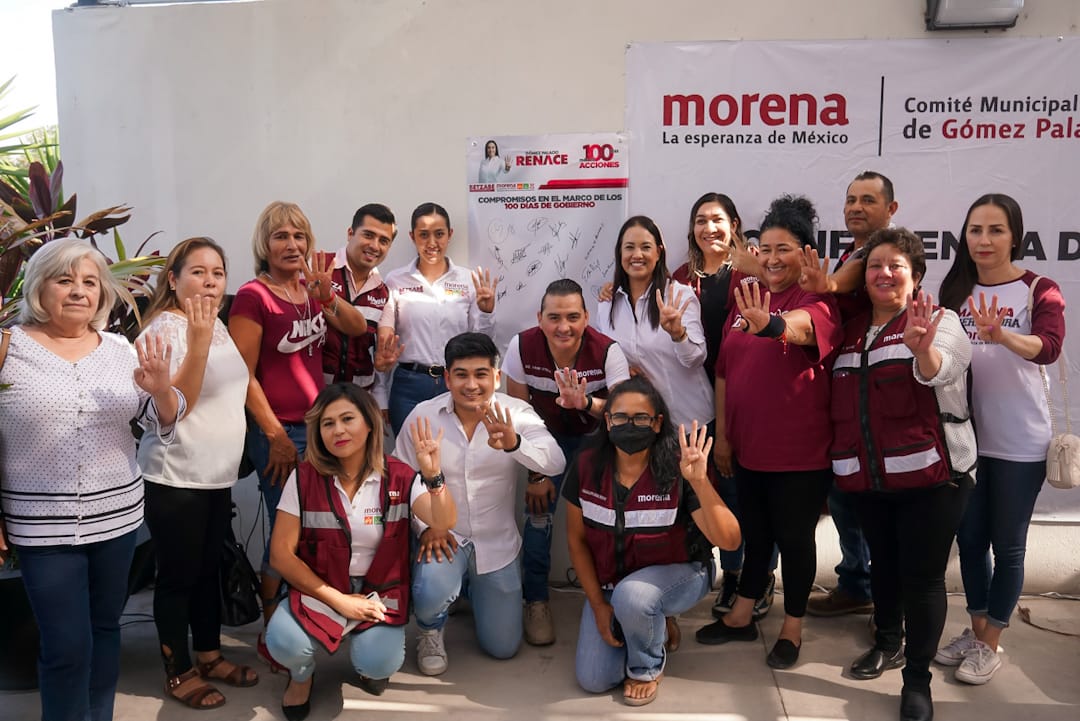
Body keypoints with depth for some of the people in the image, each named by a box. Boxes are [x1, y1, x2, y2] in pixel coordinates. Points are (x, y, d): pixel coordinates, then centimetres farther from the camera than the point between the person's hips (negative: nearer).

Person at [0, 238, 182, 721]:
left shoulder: (121, 350, 3)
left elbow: (165, 423, 2)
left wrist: (160, 388, -19)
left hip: (117, 517, 4)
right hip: (41, 526, -3)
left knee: (105, 629, 17)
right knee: (67, 646, 1)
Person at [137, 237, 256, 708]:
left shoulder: (219, 326, 9)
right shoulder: (165, 329, -16)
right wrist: (198, 341, -31)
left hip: (218, 474, 8)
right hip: (175, 478, -8)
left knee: (210, 568, 19)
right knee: (178, 575, 5)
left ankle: (209, 655, 34)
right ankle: (179, 673, 21)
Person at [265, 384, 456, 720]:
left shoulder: (398, 477, -9)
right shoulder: (304, 478, -9)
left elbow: (444, 523, -22)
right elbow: (281, 554, -8)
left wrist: (433, 475, -42)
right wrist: (338, 600, -13)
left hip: (379, 592, 0)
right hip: (320, 590, 0)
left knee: (379, 663, -26)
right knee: (283, 642, -28)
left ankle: (365, 658, 15)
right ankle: (302, 674, 11)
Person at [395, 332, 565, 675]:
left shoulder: (516, 414, -14)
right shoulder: (422, 416, -11)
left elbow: (555, 463, -31)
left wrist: (514, 444, -50)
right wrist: (425, 527, -17)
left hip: (498, 543, 1)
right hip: (444, 536, -1)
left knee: (503, 647, 11)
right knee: (431, 597, -33)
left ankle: (473, 588, 43)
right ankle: (430, 632, 7)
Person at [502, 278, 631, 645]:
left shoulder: (607, 351, -27)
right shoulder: (522, 347, -23)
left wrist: (585, 402, -53)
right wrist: (535, 473, -12)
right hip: (548, 437, 1)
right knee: (538, 514, -11)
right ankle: (536, 601, 10)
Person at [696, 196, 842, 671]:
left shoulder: (817, 301, -11)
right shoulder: (746, 299, 7)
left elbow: (802, 325, -36)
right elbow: (724, 369, 11)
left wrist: (771, 324, -59)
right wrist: (721, 434, 9)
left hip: (801, 452, -6)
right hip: (747, 446, 6)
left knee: (794, 537, 9)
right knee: (754, 533, 19)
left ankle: (792, 629, 28)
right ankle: (741, 616, 35)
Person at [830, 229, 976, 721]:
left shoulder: (937, 322, -6)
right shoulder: (851, 330, 11)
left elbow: (939, 371, -27)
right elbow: (843, 403, 21)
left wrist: (921, 349, -47)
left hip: (929, 475, -5)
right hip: (867, 477, 5)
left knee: (922, 577, 0)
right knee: (883, 564, 19)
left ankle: (918, 679, 15)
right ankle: (887, 643, 40)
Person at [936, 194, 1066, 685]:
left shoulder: (1039, 290, -8)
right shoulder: (955, 290, 4)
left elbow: (1049, 347, -26)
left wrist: (1002, 336, -46)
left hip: (1019, 442, -4)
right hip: (964, 434, 4)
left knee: (1007, 545, 7)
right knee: (970, 538, 14)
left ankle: (991, 643, 22)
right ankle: (975, 630, 31)